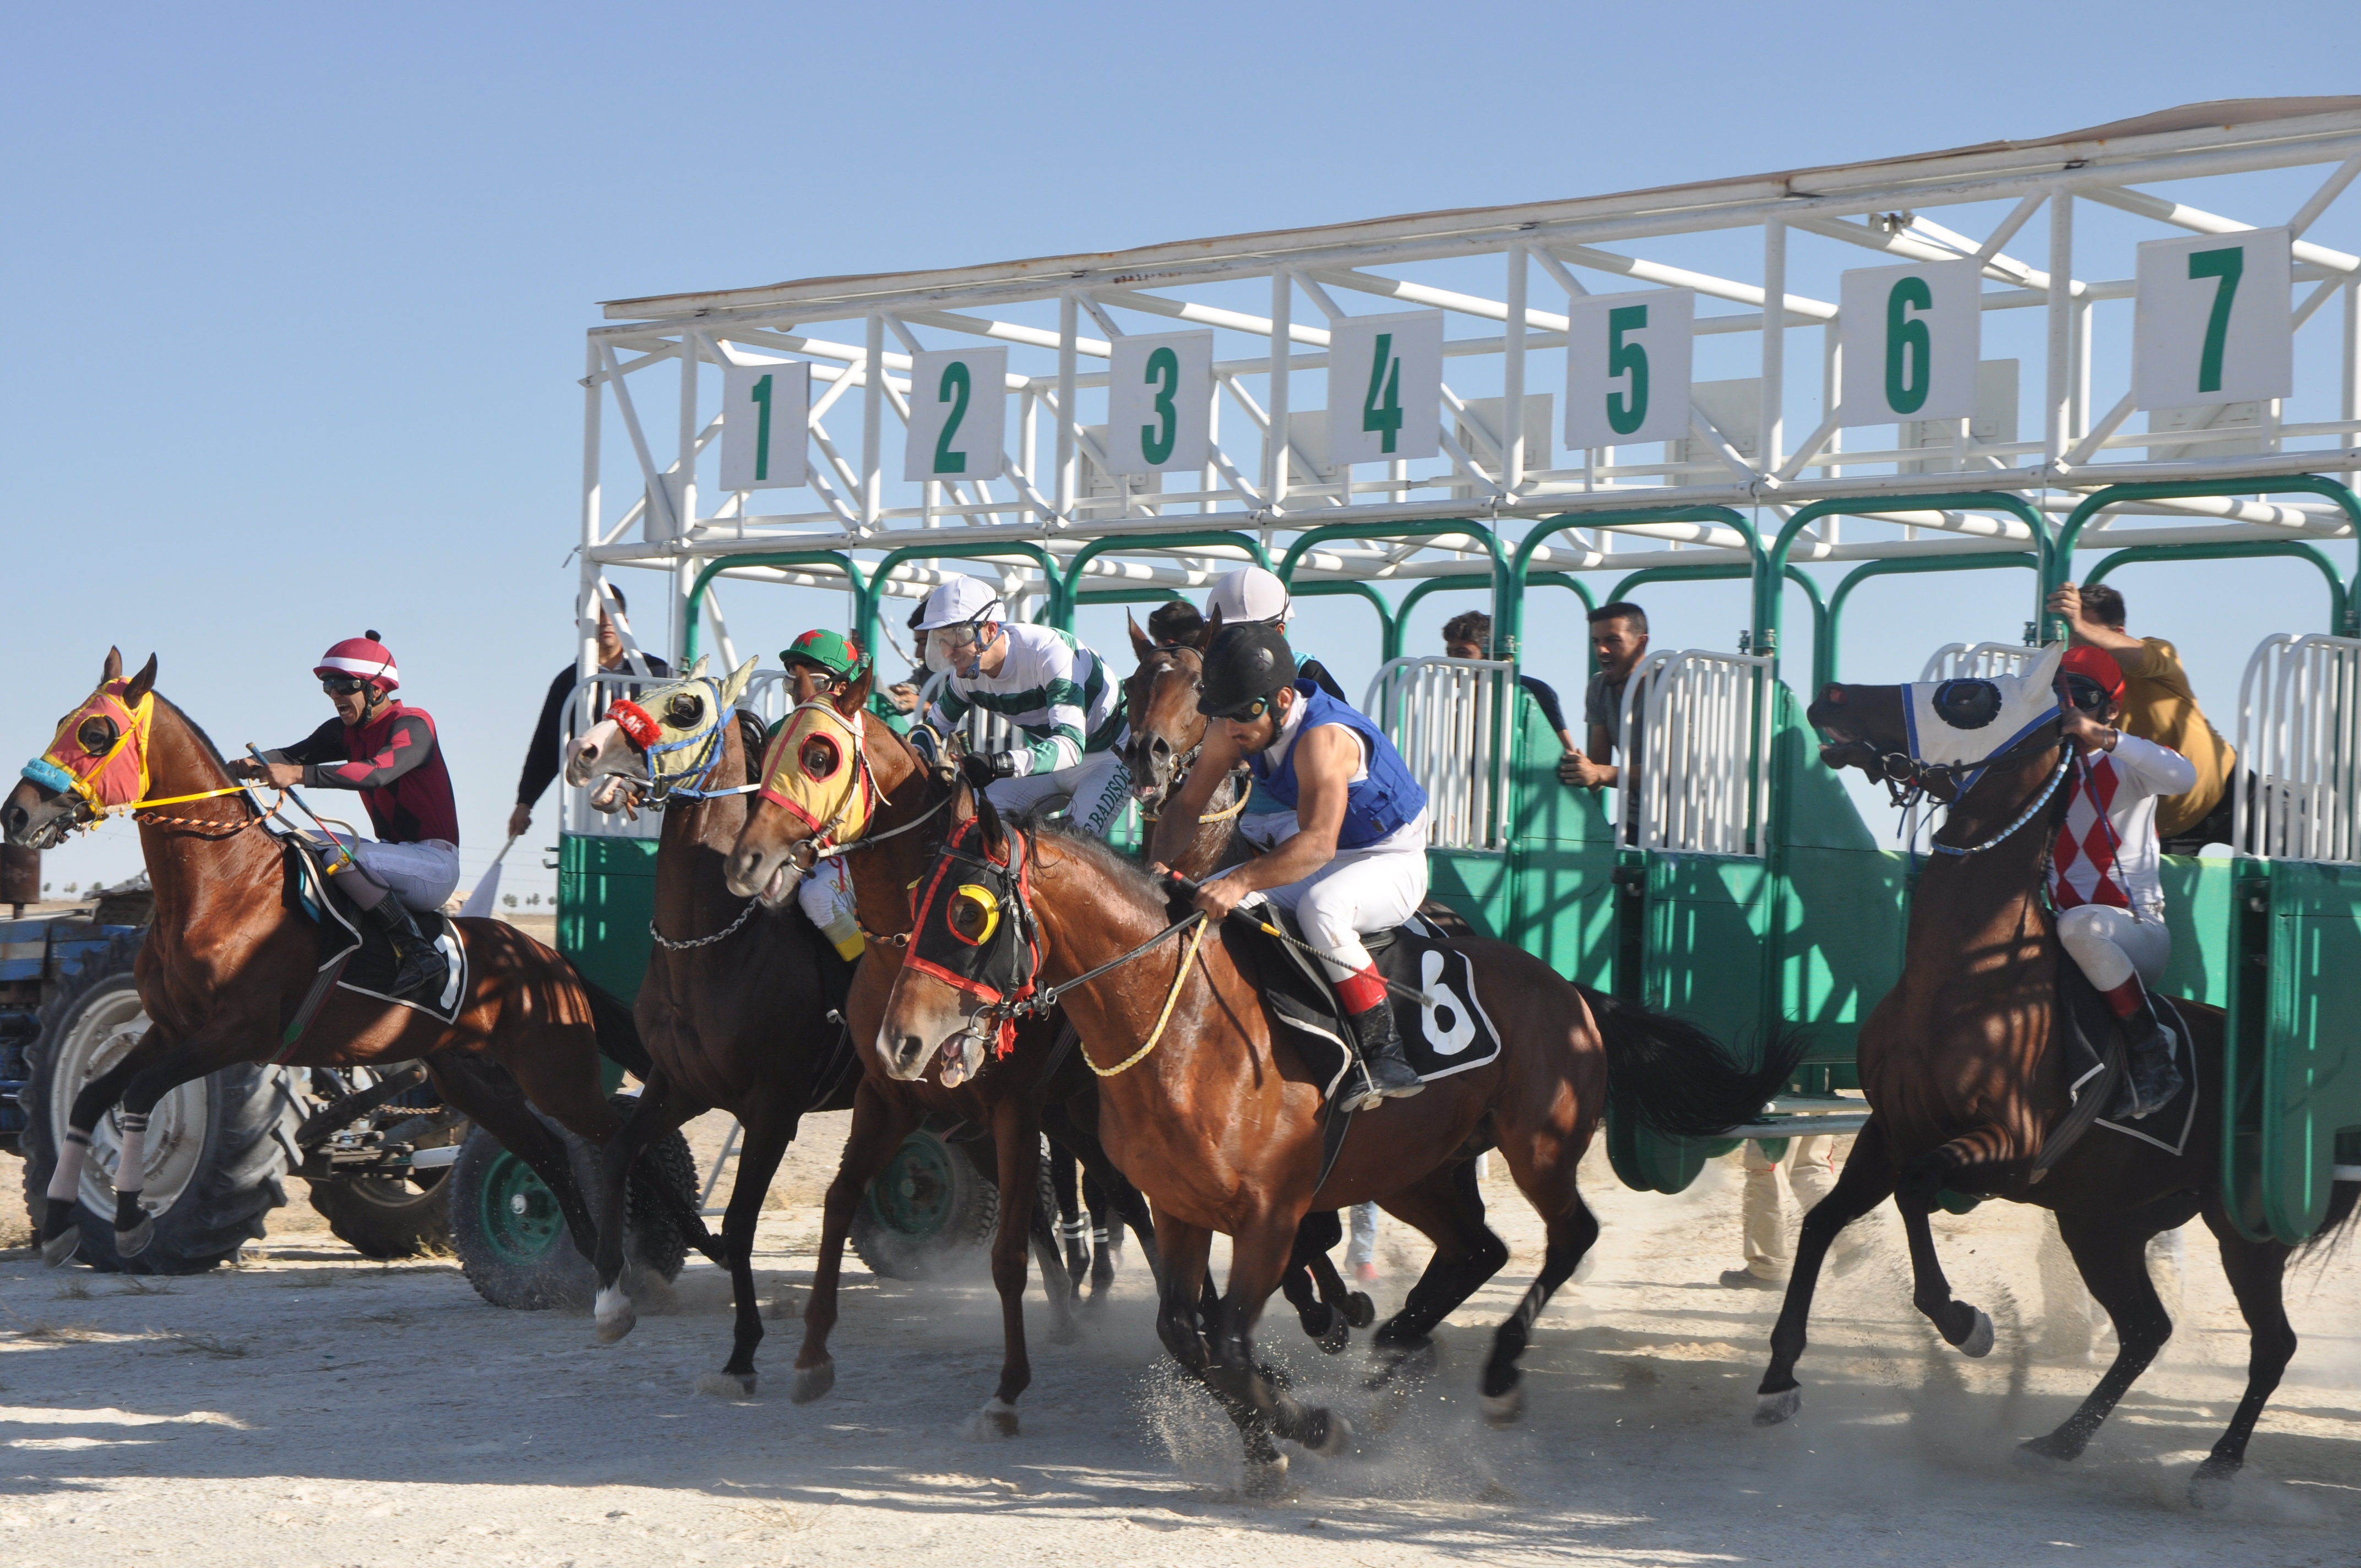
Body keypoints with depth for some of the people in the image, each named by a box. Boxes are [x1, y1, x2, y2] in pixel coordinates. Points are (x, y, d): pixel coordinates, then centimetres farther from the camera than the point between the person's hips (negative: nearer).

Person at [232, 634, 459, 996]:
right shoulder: (347, 731, 12)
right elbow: (295, 754, -2)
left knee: (338, 852, -31)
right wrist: (252, 765, -24)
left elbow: (377, 772, -31)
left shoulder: (414, 725, -13)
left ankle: (419, 952, -28)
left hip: (436, 861, -9)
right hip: (398, 853, 9)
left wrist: (299, 775, -39)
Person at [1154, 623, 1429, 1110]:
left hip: (1393, 861, -9)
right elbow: (1187, 804, -1)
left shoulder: (1324, 739, -33)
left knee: (1321, 906, -39)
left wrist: (1240, 882, -56)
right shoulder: (1232, 730, -8)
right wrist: (1160, 864, -21)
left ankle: (1386, 1057, -34)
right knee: (1206, 901, -2)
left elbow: (1318, 843, -44)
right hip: (1314, 861, 9)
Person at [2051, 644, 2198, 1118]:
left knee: (2078, 925, -37)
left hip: (2139, 931, -6)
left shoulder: (2125, 765, -3)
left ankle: (2153, 1056, -29)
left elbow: (2183, 777, -25)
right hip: (2067, 939, 6)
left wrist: (2101, 735, -29)